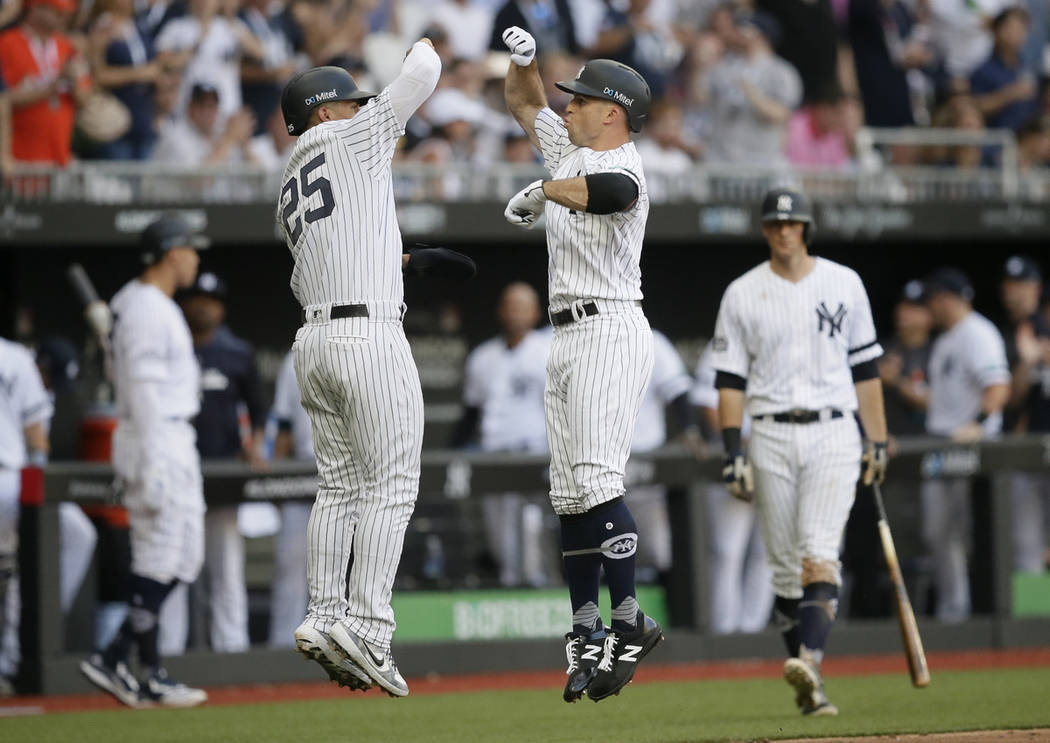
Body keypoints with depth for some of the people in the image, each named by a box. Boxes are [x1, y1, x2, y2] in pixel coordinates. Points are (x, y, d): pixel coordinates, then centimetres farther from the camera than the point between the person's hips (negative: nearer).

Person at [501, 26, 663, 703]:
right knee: (568, 491, 5)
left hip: (610, 331, -9)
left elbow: (611, 190, -37)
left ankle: (630, 622, -20)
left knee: (596, 479, -19)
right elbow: (521, 100, 28)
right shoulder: (569, 151, 16)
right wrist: (523, 59, 8)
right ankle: (586, 633, 6)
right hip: (566, 336, 9)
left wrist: (545, 191, -27)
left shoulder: (623, 164, -12)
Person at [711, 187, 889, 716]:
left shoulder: (844, 284, 7)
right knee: (786, 567, 3)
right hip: (772, 438, 1)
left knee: (820, 552, -18)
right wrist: (734, 454, -6)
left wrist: (879, 441, 10)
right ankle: (808, 691, 11)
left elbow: (865, 368, 12)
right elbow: (730, 381, 2)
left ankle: (810, 663, -32)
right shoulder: (742, 295, 4)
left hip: (833, 435, -1)